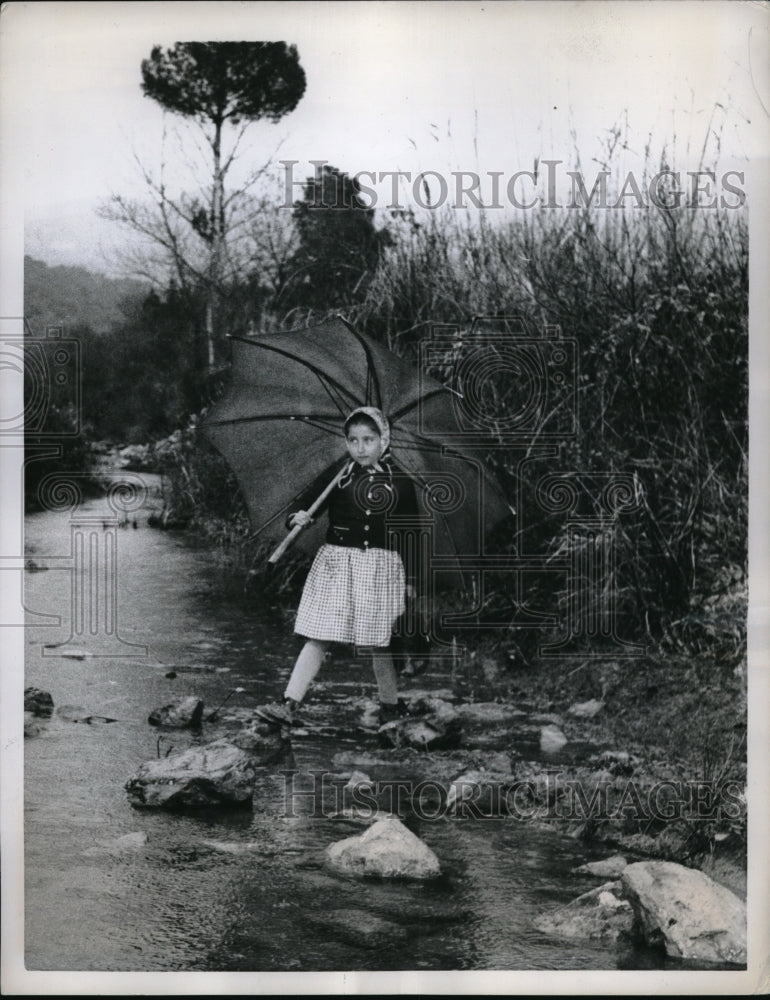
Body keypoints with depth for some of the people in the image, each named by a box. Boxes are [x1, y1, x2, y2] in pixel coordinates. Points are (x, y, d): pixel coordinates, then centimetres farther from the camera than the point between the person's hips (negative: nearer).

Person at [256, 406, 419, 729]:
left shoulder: (400, 482, -1)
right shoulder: (335, 478, 0)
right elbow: (304, 507, 3)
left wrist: (411, 578, 9)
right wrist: (297, 518, -21)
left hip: (380, 567, -1)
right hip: (336, 563, 1)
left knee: (377, 641, 8)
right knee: (317, 638, -1)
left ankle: (391, 705, 26)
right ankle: (290, 706, 0)